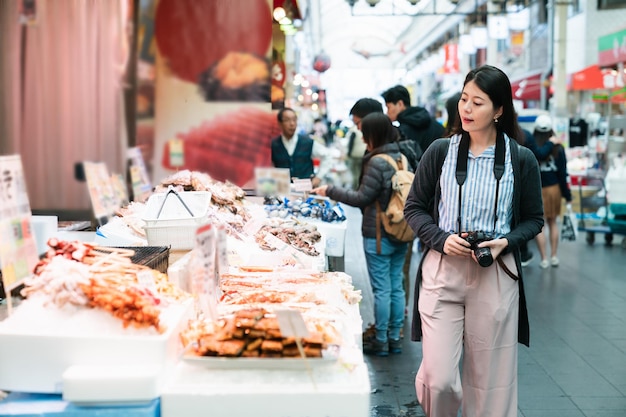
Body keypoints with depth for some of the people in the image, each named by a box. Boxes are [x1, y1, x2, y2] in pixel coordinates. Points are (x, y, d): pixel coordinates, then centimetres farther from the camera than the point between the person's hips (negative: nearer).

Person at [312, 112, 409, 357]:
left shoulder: (378, 163, -17)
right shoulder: (403, 158, 6)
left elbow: (362, 198, -15)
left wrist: (330, 191, -6)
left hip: (378, 236, -8)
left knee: (381, 289, 1)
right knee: (396, 286, 13)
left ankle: (380, 341, 11)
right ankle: (395, 338, 22)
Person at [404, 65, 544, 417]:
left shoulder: (521, 159, 1)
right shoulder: (440, 151, 2)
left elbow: (534, 219, 9)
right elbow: (414, 207, 8)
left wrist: (506, 242, -10)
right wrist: (441, 239, -9)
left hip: (496, 275, 0)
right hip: (442, 269, 0)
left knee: (490, 380, 6)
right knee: (438, 378, -5)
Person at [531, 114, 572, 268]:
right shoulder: (558, 148, -5)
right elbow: (563, 173, -2)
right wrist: (567, 195, 5)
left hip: (536, 190, -3)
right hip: (554, 188, 3)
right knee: (553, 222, 17)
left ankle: (544, 259, 6)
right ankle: (554, 257, 20)